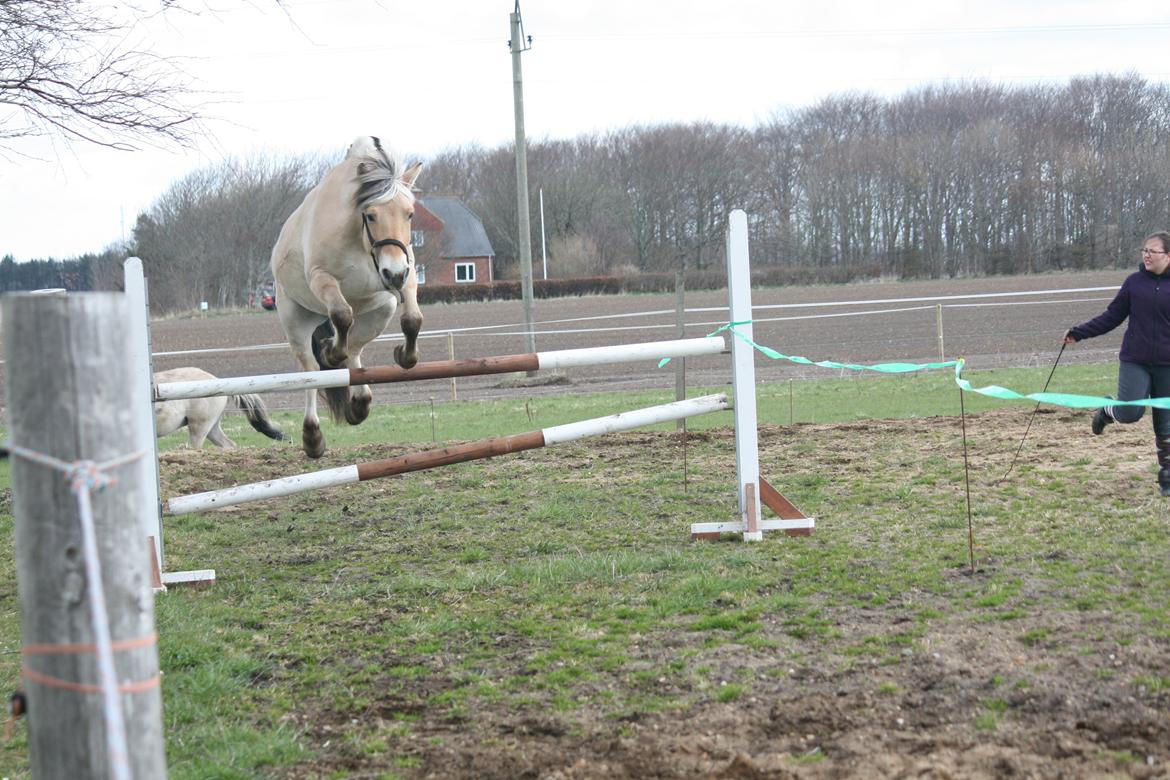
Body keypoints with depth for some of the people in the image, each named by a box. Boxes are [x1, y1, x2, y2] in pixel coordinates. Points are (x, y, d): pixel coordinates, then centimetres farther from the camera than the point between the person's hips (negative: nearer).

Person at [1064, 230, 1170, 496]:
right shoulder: (1134, 282, 1)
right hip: (1135, 361, 0)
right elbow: (1112, 316, 6)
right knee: (1130, 412, -14)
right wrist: (1079, 332, 1)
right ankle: (1107, 410, 21)